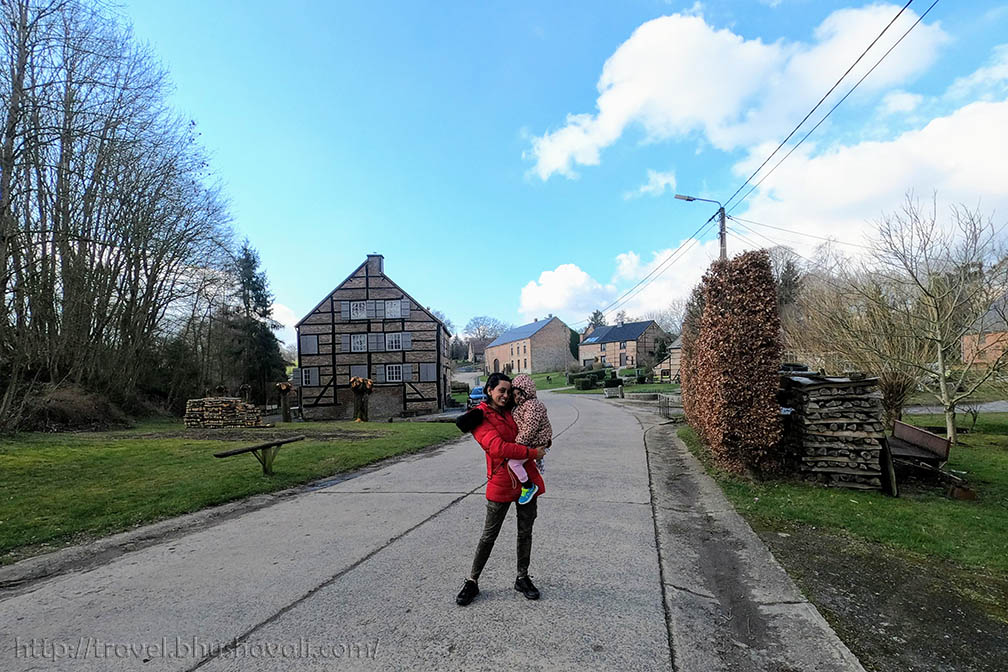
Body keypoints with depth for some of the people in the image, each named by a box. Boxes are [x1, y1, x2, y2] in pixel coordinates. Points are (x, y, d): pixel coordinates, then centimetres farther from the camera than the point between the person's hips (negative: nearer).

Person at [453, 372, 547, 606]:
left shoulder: (509, 411, 10)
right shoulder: (480, 417, -9)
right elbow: (497, 447, -21)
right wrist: (532, 452, -19)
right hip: (501, 482, -6)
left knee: (525, 532, 14)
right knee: (489, 535, 5)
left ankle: (522, 578, 30)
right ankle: (472, 582, 21)